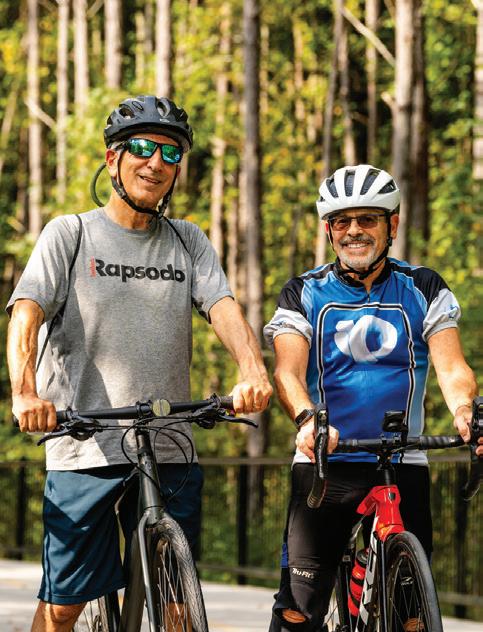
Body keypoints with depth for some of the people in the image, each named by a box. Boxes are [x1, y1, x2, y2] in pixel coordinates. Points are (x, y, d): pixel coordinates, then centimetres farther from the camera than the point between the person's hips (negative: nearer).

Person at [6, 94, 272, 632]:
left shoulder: (188, 242, 14)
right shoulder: (69, 234, 4)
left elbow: (224, 309, -2)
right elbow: (26, 316, -8)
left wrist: (253, 372, -23)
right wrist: (25, 392, -27)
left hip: (170, 451, 3)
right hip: (85, 450, -3)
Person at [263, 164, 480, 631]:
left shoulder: (423, 290, 7)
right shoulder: (304, 295, 5)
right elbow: (288, 370, -9)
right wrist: (307, 418, -32)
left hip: (402, 465, 1)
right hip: (324, 466, -1)